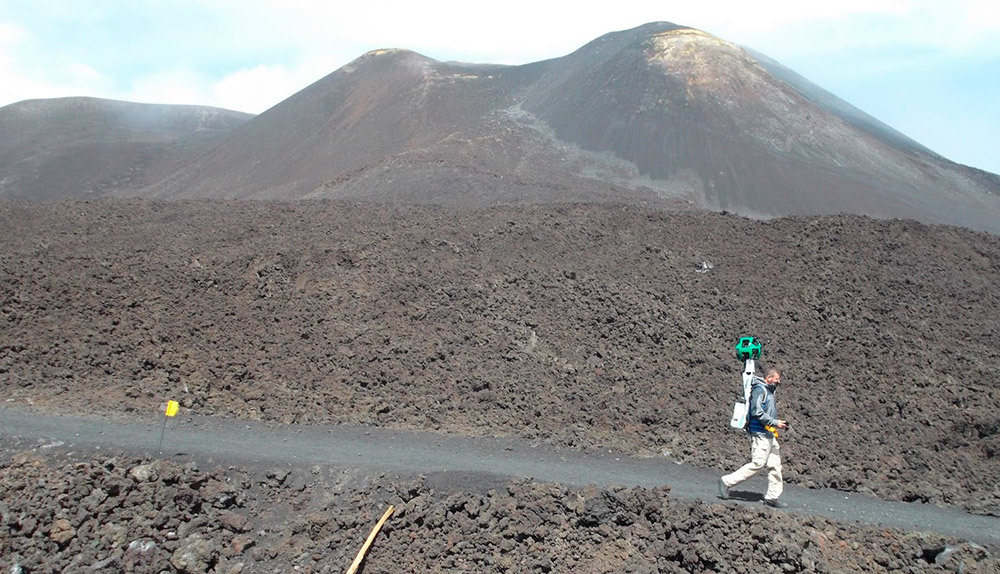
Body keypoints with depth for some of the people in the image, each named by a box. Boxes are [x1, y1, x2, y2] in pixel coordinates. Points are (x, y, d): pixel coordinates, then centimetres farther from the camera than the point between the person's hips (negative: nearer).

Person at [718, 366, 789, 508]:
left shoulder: (769, 391, 20)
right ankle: (727, 482, -4)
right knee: (757, 463, -11)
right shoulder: (759, 390, -11)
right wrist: (775, 423, -19)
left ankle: (772, 497, 12)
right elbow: (757, 412, -21)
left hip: (769, 434, 10)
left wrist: (779, 423, 14)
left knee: (775, 465, 7)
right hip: (760, 433, -10)